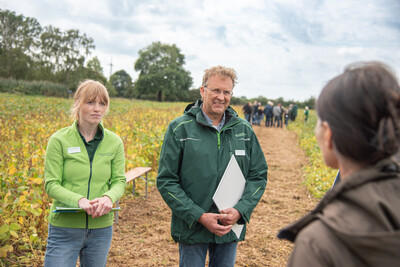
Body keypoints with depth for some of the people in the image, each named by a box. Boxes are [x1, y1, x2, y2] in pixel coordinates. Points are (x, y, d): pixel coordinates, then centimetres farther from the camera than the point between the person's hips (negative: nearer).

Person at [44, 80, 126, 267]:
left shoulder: (114, 142, 2)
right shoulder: (59, 140, -7)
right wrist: (79, 200, -25)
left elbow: (119, 181, 2)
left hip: (101, 228, 3)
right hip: (65, 228, -3)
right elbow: (51, 185, -8)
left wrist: (108, 197, -21)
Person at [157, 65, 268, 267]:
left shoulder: (244, 130, 4)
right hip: (192, 228, -3)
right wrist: (199, 216, -16)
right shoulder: (180, 129, -6)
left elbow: (259, 176, 7)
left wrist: (240, 210, -10)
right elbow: (166, 181, -8)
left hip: (230, 228, 3)